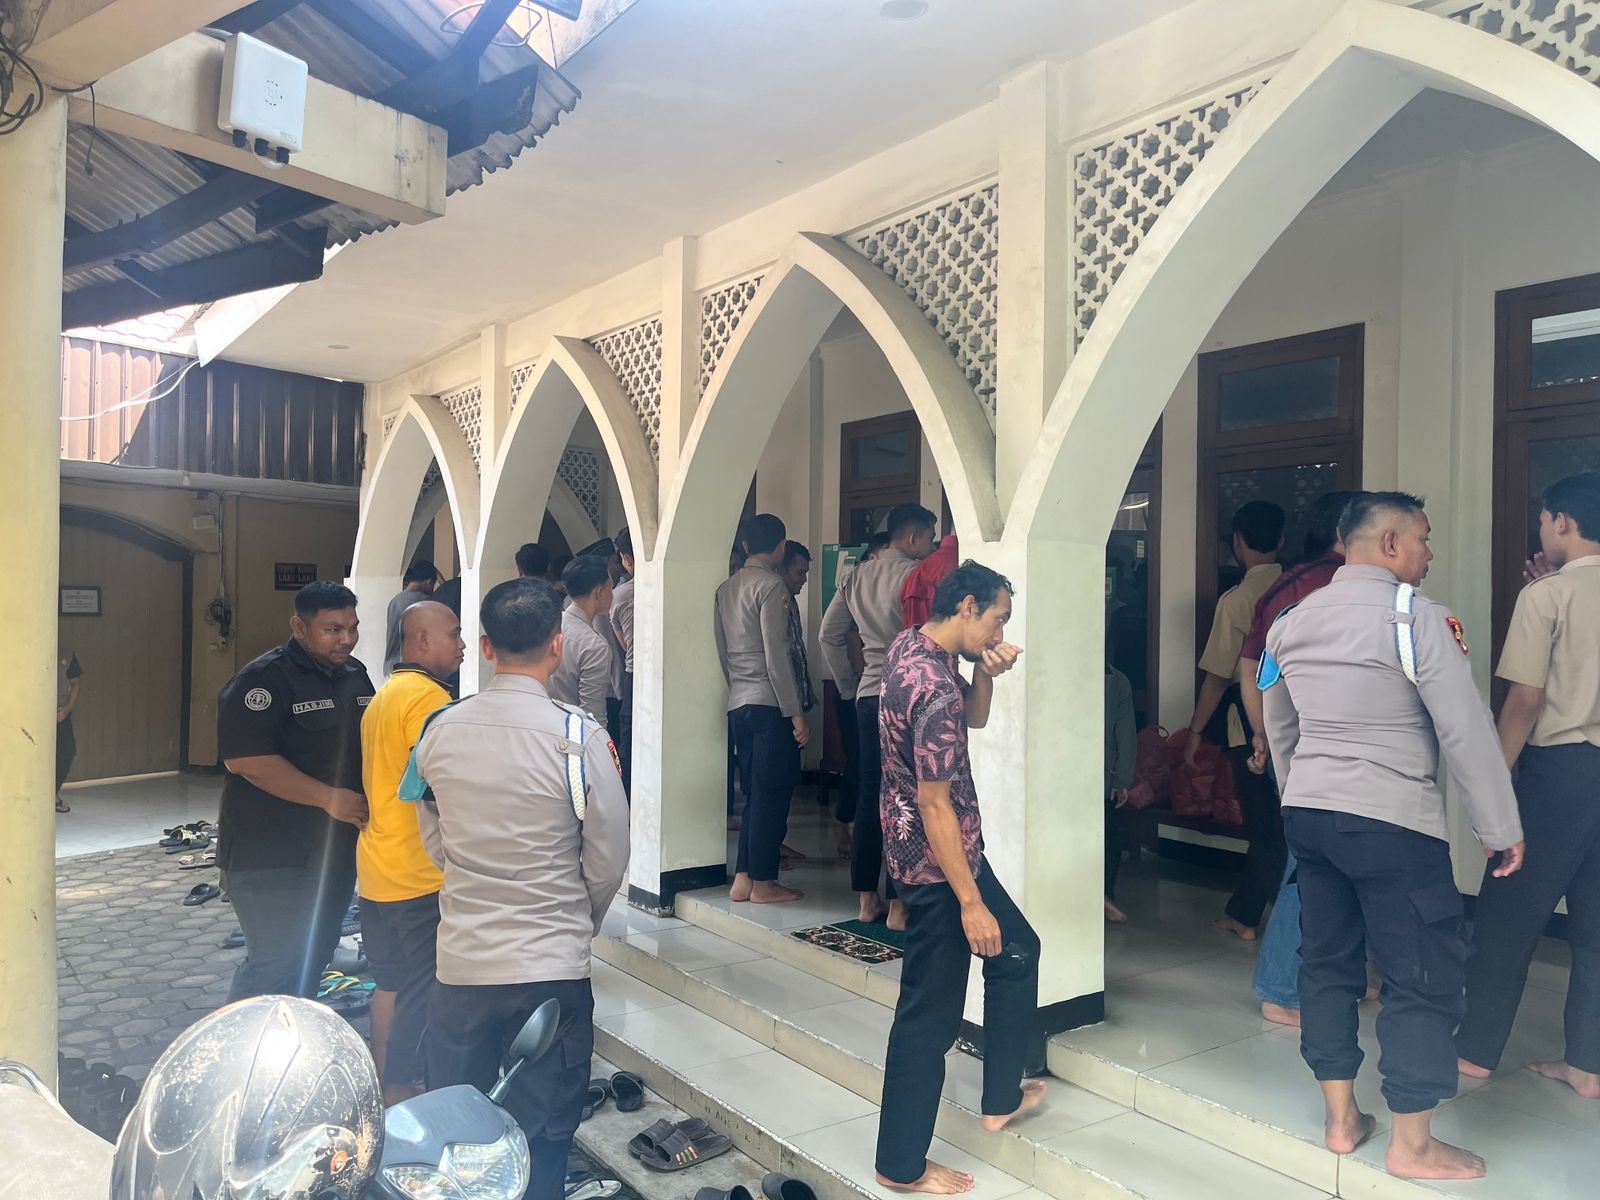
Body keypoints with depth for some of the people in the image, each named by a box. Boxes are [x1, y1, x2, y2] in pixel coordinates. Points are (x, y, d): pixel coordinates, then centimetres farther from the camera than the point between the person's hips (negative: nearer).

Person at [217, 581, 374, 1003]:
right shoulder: (263, 680, -15)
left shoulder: (356, 675, 8)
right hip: (271, 855, -7)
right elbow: (246, 760, -23)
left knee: (314, 959, 17)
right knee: (277, 965, -6)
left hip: (337, 849, 7)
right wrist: (329, 799, -25)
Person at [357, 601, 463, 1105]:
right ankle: (402, 1096, 9)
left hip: (378, 869, 10)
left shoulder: (383, 695, 15)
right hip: (420, 874, -10)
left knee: (391, 982, 18)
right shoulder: (428, 695, -17)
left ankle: (385, 1088, 28)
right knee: (422, 993, 1)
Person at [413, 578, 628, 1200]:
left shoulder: (439, 730, -4)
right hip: (553, 969, -3)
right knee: (542, 1142, 13)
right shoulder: (580, 736, -16)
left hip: (460, 966, 3)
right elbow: (608, 861, -7)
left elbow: (434, 841, 8)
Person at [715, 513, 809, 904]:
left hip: (738, 703, 8)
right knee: (772, 794, 1)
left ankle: (743, 878, 17)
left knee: (756, 792, 15)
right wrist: (796, 713, -13)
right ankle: (763, 882, 7)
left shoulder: (726, 589, 13)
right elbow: (776, 656, -16)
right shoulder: (771, 586, -11)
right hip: (770, 703, -8)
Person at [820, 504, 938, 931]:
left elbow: (828, 635, 17)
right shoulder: (916, 573, -9)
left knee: (871, 796, 11)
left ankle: (866, 899, 17)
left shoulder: (857, 577, 13)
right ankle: (898, 904, 3)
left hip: (868, 696, 7)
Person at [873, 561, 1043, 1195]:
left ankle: (1001, 1098, 38)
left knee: (1017, 949, 24)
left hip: (949, 848, 10)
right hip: (937, 859, -10)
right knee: (931, 1012, 3)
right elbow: (935, 806, -26)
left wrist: (986, 674, -6)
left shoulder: (911, 644, 3)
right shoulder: (934, 689, -27)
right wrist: (971, 902, -22)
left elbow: (974, 719, 15)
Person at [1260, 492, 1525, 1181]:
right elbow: (1467, 730, -13)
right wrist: (1501, 829, -4)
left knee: (1328, 962, 14)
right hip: (1392, 822, -7)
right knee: (1425, 975, 5)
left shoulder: (1291, 621, 9)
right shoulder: (1413, 614, -12)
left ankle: (1341, 1120, 25)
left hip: (1307, 812, 7)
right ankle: (1412, 1145, 15)